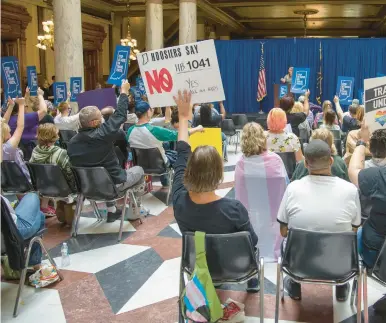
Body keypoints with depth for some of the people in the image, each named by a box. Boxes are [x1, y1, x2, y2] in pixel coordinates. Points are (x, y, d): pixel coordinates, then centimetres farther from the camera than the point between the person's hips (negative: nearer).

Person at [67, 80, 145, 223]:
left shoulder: (72, 141, -10)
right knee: (138, 170, 21)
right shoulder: (102, 134, -26)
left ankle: (111, 211, 38)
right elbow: (119, 116, -15)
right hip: (113, 183, -5)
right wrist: (124, 92, -2)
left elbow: (75, 165, 2)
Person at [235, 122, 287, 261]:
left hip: (251, 220, 1)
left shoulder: (241, 164, -14)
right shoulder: (275, 160, -16)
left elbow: (239, 196, -5)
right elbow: (286, 188, -4)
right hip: (274, 217, -1)